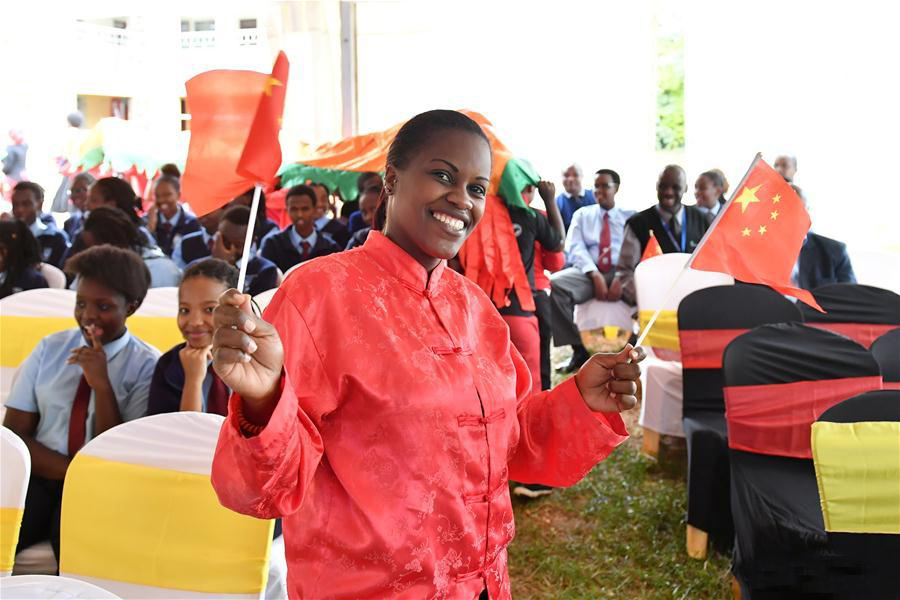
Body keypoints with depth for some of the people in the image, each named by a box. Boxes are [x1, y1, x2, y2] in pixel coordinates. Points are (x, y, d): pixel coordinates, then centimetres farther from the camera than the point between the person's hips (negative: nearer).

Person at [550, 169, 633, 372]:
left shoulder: (629, 216, 15)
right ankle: (579, 349, -19)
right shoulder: (582, 214, 18)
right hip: (588, 272, 1)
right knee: (556, 283, -30)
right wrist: (595, 275, -15)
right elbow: (575, 247, 3)